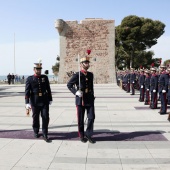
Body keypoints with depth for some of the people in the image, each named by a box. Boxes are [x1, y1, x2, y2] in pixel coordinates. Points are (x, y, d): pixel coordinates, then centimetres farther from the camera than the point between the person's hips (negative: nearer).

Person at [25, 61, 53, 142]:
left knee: (45, 117, -2)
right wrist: (27, 103, -15)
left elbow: (48, 89, 10)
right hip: (35, 102, -1)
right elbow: (27, 91, -8)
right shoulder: (29, 79, -3)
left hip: (45, 101, 1)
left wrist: (50, 99, 11)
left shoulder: (45, 77, 5)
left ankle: (45, 134, 8)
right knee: (35, 118, 12)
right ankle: (36, 132, 33)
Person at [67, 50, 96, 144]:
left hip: (90, 99, 4)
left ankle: (88, 134, 15)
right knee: (81, 119, 6)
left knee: (91, 117, 0)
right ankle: (81, 136, 21)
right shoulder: (76, 75, -7)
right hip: (80, 99, -4)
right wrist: (76, 92, -16)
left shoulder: (90, 74, 9)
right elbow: (69, 85, -3)